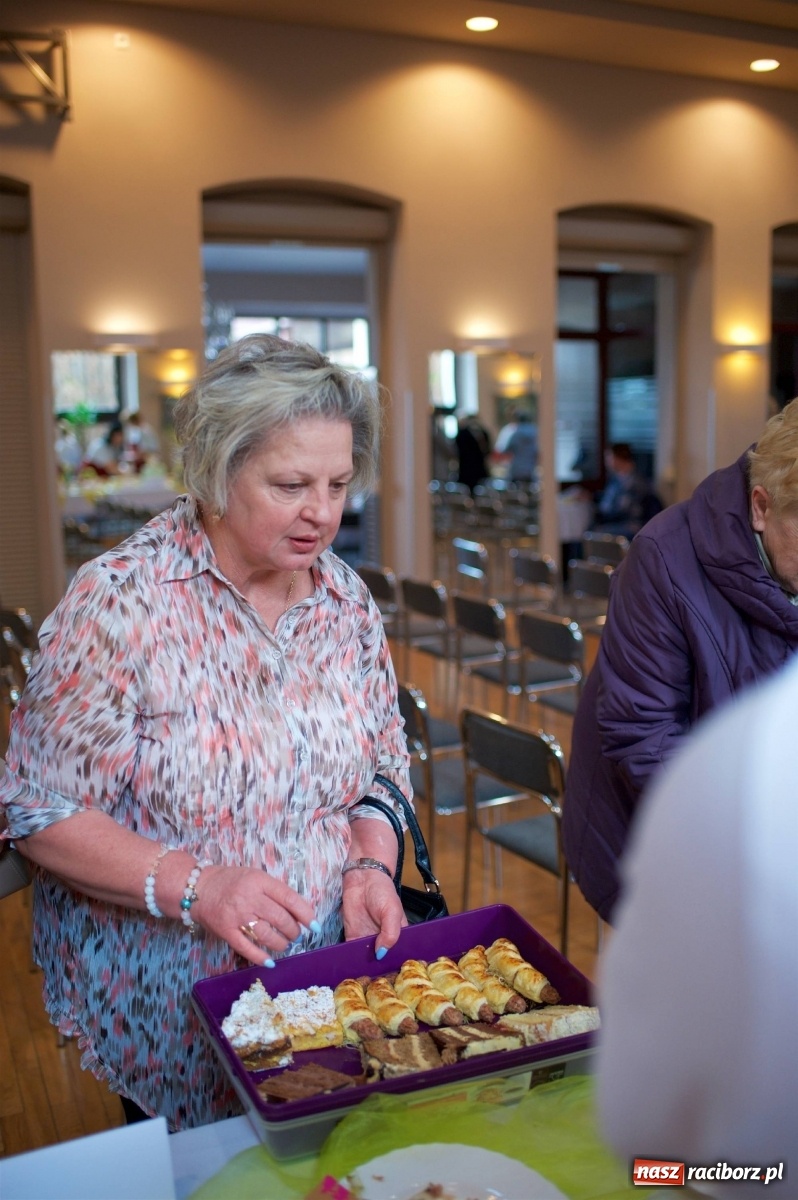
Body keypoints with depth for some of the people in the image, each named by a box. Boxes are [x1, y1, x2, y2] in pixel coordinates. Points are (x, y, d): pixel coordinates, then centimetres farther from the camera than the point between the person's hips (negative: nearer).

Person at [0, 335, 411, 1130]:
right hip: (164, 1002, -4)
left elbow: (382, 764, 8)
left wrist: (371, 865, -10)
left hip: (323, 976, 4)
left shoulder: (347, 598, -3)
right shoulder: (123, 598, -19)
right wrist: (192, 886, -27)